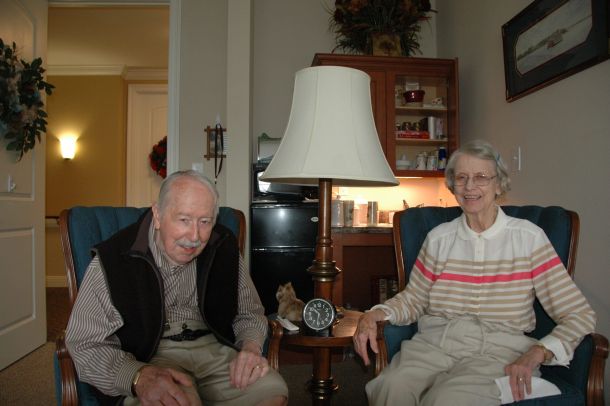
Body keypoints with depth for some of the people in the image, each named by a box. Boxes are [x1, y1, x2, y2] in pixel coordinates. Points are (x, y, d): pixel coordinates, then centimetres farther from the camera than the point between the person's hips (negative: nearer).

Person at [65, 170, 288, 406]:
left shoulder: (224, 248, 2)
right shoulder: (114, 260, -9)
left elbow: (250, 313, 13)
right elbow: (85, 343, -8)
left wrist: (251, 348, -11)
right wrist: (138, 376, -28)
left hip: (213, 349, 4)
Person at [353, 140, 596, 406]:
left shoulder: (529, 238, 2)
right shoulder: (439, 238, 9)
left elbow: (580, 315, 0)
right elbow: (412, 300, 16)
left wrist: (536, 354, -17)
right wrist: (373, 315, -5)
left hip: (498, 353, -1)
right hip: (434, 344, 2)